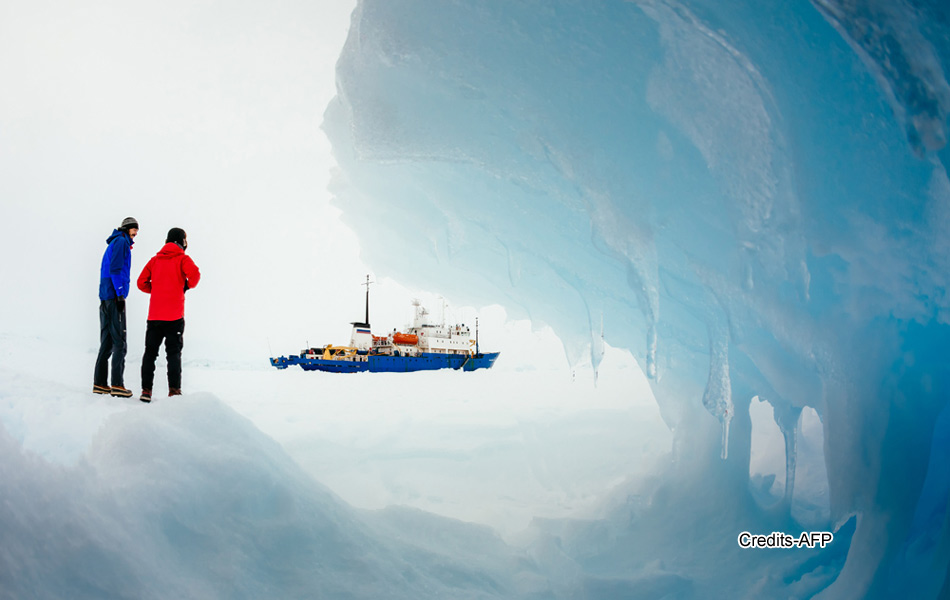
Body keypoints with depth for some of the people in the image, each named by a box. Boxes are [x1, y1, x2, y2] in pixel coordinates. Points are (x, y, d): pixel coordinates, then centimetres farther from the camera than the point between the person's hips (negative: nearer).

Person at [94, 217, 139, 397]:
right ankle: (117, 384, -12)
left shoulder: (114, 243, 23)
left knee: (107, 342, 10)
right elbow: (116, 269, -16)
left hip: (105, 297, 10)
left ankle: (100, 383, 11)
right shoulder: (121, 242, -5)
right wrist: (120, 294, -18)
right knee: (119, 342, -10)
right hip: (114, 296, -10)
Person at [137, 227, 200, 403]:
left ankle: (146, 390, 5)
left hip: (154, 314, 3)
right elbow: (194, 274, -19)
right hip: (174, 315, -3)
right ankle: (174, 390, -4)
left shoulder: (155, 260, 13)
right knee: (174, 353, 1)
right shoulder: (182, 259, 0)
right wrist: (188, 285, 0)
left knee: (150, 352, 9)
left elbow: (141, 282, 9)